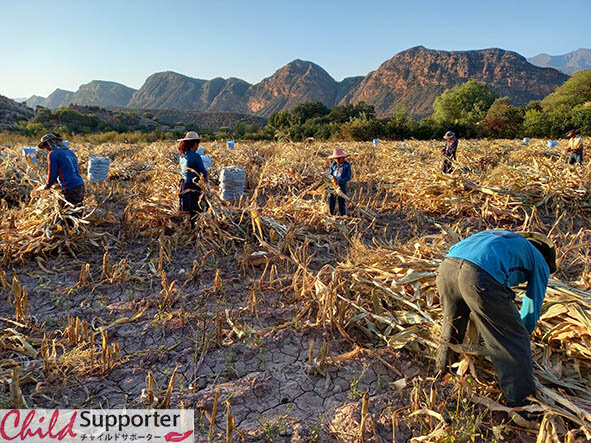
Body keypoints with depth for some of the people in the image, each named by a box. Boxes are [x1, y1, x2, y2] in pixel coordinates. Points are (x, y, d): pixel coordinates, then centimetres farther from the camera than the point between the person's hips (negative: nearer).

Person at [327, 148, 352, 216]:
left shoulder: (347, 165, -8)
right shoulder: (333, 164, 4)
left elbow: (348, 177, -12)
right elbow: (329, 174, 8)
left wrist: (339, 182, -22)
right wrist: (332, 177, -17)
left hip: (341, 187, -4)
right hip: (332, 186, 4)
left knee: (341, 203, 0)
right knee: (331, 201, 11)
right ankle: (332, 215, 31)